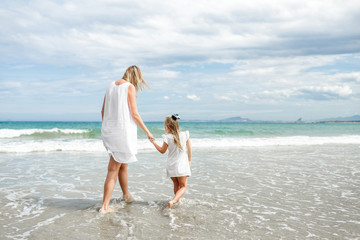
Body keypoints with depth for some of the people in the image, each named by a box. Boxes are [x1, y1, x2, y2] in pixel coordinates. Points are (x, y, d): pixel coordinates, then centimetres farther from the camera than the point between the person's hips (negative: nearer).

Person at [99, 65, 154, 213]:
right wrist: (147, 132, -2)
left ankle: (126, 195, 38)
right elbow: (134, 114, -12)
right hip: (123, 131, -7)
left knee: (123, 164, 23)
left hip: (109, 130, 7)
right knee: (113, 170, -2)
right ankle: (104, 206, 2)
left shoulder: (111, 86, 12)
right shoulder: (130, 87, -9)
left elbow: (103, 110, 14)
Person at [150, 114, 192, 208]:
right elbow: (189, 149, 4)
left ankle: (177, 199, 29)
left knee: (176, 185, 21)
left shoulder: (168, 138, -9)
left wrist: (153, 142, 14)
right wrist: (189, 161, 19)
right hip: (182, 165, -1)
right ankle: (173, 201, -15)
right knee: (183, 186, 4)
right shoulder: (185, 135, -5)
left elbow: (162, 151, 4)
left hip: (171, 167, 1)